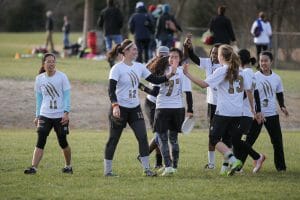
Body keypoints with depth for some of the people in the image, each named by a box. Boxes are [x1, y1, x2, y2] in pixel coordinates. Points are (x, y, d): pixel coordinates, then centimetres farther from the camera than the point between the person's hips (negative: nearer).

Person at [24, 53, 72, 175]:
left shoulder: (62, 77, -3)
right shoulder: (39, 79, 6)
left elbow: (67, 95, -4)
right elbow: (39, 98, 14)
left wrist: (66, 112, -14)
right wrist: (37, 116, 12)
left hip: (60, 116, -2)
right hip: (44, 115, 2)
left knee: (63, 142, 7)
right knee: (40, 142, -10)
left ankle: (68, 166, 26)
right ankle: (33, 167, -17)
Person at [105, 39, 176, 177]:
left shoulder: (139, 67, 6)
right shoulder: (117, 69, -12)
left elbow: (155, 80, 8)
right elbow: (111, 89, -19)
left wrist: (169, 75, -7)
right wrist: (115, 106, -33)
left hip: (135, 108, 5)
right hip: (120, 108, -5)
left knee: (142, 137, -4)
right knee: (113, 139, 3)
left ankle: (146, 169, 0)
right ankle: (107, 170, 12)